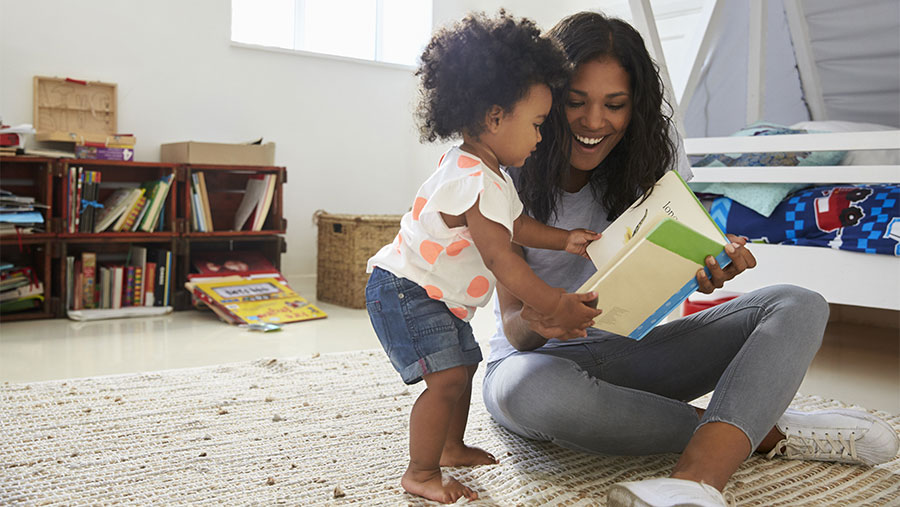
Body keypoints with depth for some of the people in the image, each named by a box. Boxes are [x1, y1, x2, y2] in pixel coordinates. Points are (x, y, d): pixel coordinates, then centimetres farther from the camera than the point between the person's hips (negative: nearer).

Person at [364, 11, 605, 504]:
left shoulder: (489, 175, 7)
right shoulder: (475, 183, -28)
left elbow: (513, 222, 19)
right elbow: (500, 260, -28)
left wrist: (564, 239, 8)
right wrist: (554, 304, -25)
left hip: (438, 297, 11)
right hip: (404, 292, -11)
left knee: (464, 365, 21)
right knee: (447, 377, -17)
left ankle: (451, 447, 37)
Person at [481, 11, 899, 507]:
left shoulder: (656, 152, -3)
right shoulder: (513, 174, -13)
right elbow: (514, 327, -15)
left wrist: (711, 265, -28)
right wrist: (534, 323, -40)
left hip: (629, 349, 4)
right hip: (538, 356, -3)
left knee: (797, 306, -16)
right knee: (533, 390, -42)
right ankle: (764, 431, -22)